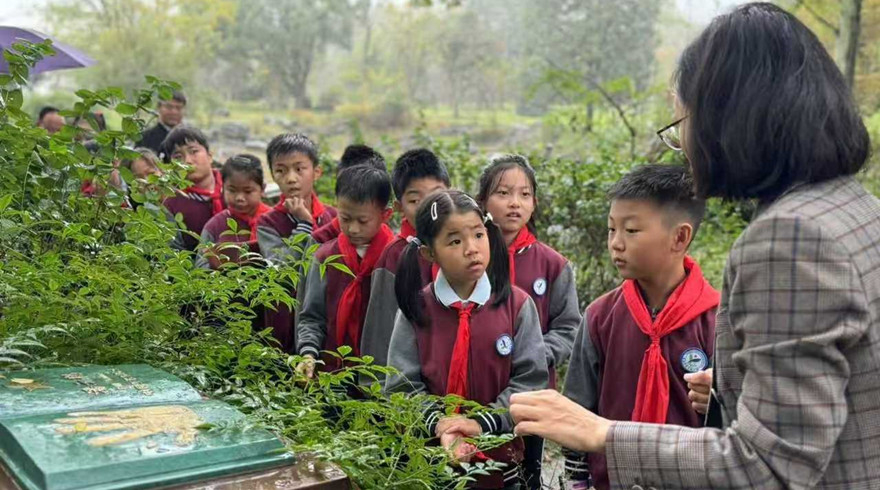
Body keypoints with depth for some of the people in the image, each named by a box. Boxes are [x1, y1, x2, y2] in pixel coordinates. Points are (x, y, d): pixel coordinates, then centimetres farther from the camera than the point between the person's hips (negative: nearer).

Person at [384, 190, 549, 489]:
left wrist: (483, 423, -17)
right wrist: (439, 426, -21)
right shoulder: (416, 310, -5)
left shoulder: (518, 305, -6)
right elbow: (402, 386, -6)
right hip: (431, 458, 0)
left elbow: (530, 380, -7)